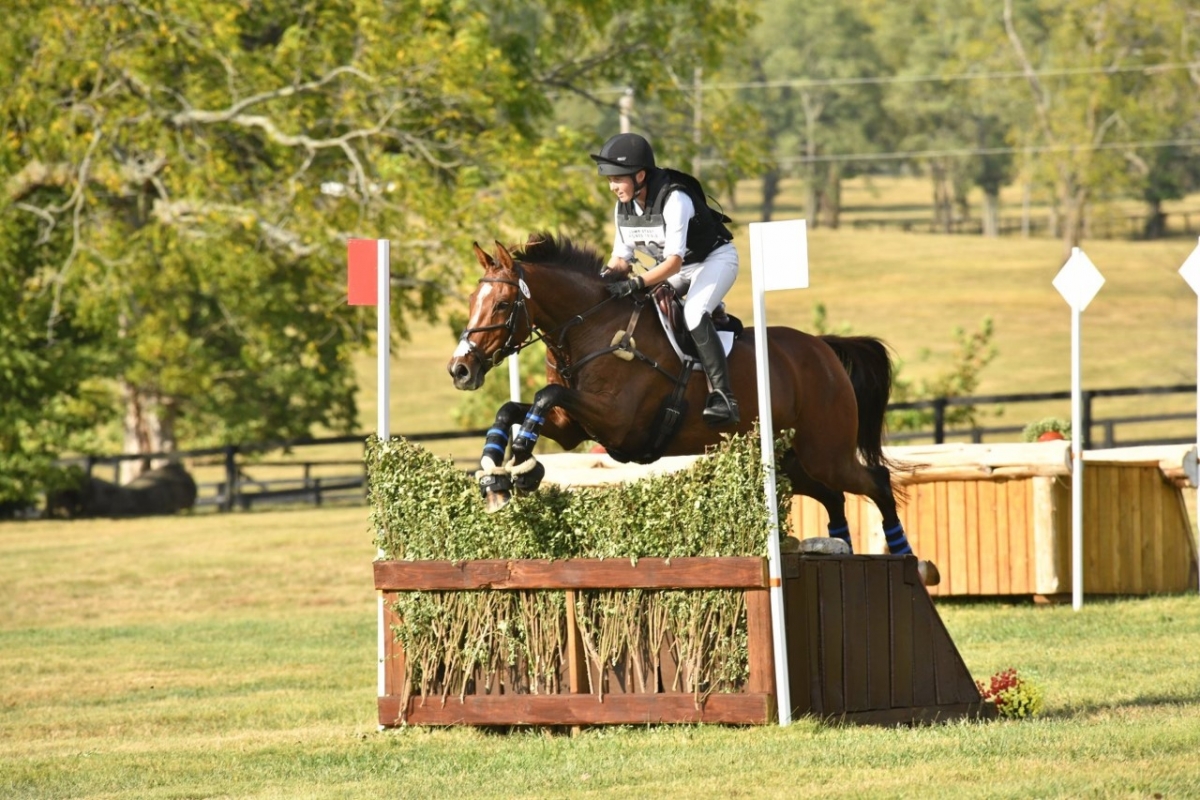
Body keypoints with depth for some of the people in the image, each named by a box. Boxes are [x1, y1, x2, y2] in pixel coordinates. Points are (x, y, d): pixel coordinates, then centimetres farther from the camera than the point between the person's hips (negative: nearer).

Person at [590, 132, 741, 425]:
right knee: (625, 308, -1)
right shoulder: (623, 207, -8)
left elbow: (674, 261, -35)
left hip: (715, 259, -9)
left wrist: (635, 284, -46)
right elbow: (621, 256, -1)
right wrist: (607, 276, -25)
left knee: (694, 314, -32)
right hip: (672, 266, 9)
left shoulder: (674, 200, -31)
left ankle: (723, 398, -35)